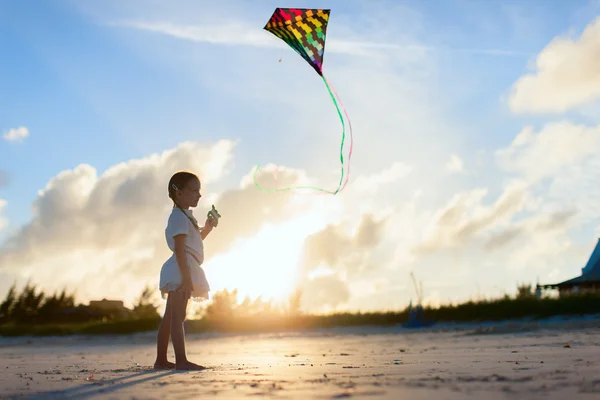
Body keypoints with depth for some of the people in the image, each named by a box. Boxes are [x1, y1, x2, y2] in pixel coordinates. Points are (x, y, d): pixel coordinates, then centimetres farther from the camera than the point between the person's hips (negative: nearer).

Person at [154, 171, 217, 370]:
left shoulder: (186, 216, 22)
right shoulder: (179, 216, -10)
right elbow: (179, 250, -19)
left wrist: (206, 229, 17)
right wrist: (186, 277, -25)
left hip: (184, 271, 11)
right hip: (181, 270, -11)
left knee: (170, 317, 11)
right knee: (177, 316, -13)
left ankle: (161, 360, 16)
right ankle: (181, 360, -15)